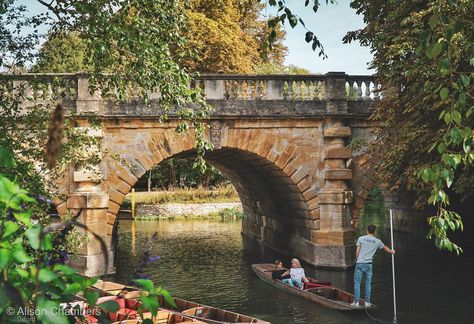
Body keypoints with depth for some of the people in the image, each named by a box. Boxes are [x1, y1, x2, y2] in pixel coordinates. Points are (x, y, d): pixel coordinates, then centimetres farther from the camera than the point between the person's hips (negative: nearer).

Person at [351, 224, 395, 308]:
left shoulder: (361, 238, -1)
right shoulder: (377, 241, 5)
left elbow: (357, 252, -2)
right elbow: (385, 247, 25)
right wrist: (391, 251, 45)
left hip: (359, 263, -1)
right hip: (369, 264, 2)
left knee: (357, 283, 4)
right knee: (368, 283, 11)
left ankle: (356, 302, 4)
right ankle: (367, 302, 14)